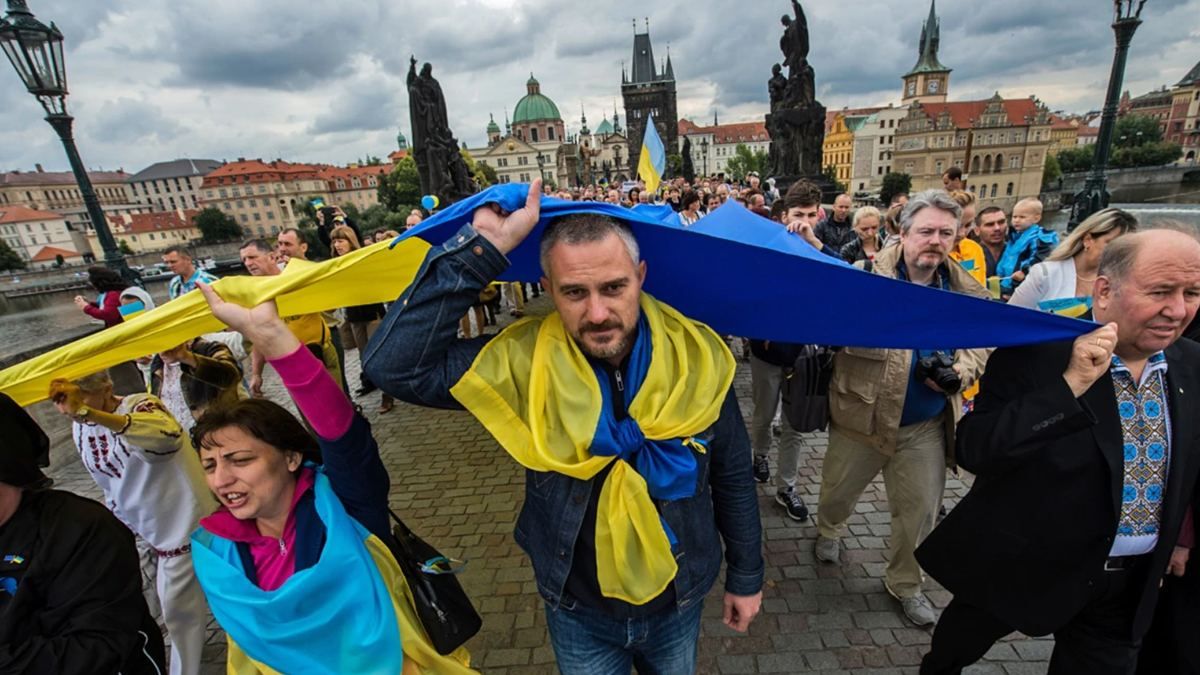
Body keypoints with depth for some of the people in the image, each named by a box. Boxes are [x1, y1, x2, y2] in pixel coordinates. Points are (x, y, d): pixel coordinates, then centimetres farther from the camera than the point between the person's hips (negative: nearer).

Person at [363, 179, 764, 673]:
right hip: (578, 614, 0)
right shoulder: (524, 362, -23)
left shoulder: (697, 358, -20)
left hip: (678, 605, 1)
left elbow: (733, 478, -6)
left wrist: (746, 576, 5)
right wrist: (482, 249, -37)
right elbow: (394, 367, -33)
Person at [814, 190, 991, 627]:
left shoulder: (966, 291, 2)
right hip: (863, 415, -3)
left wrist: (960, 371, -10)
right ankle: (828, 531, 52)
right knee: (839, 489, 18)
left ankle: (904, 582, 38)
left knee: (921, 510, 14)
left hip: (926, 427, 3)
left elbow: (984, 343, 9)